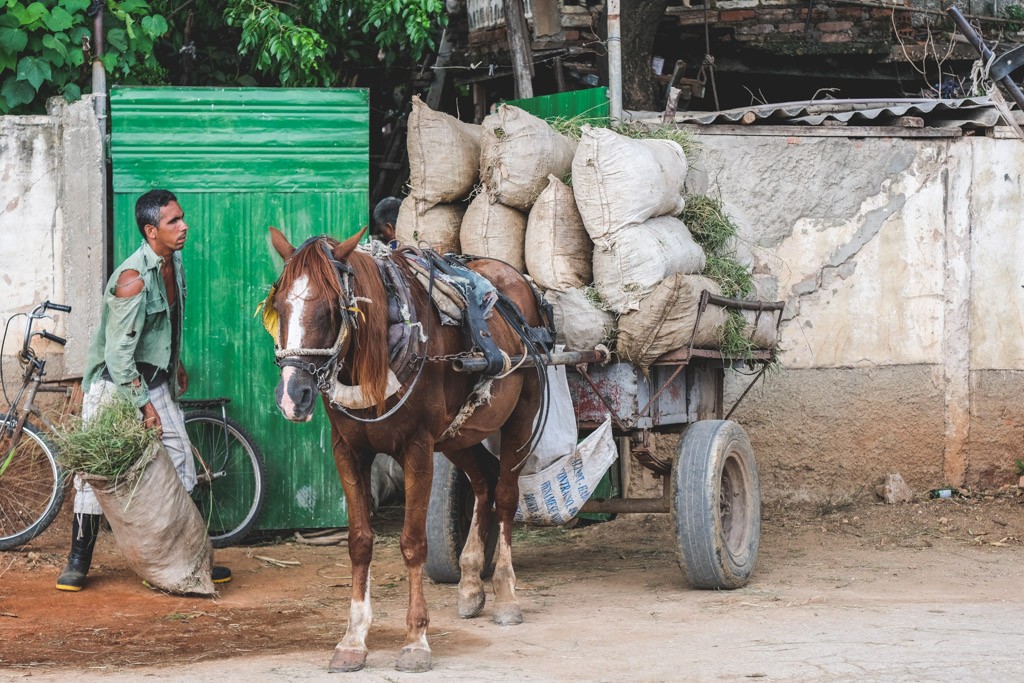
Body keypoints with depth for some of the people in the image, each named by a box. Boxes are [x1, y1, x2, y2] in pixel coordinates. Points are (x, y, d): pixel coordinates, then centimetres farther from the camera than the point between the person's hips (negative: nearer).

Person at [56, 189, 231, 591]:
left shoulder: (174, 263, 2)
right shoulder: (132, 279, -24)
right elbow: (118, 352, -24)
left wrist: (176, 364, 29)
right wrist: (143, 404, -22)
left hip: (154, 382, 8)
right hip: (115, 386, -8)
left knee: (179, 468, 6)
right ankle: (78, 561, 12)